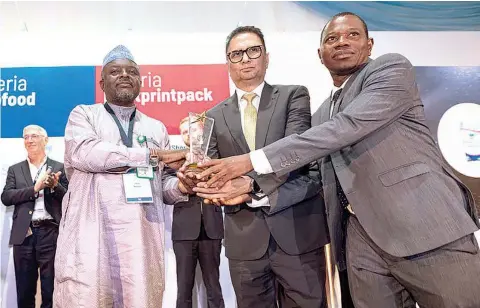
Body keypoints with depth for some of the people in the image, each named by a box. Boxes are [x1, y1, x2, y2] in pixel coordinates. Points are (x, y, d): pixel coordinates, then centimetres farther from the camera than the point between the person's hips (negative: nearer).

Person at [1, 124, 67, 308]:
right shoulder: (15, 170, 13)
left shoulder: (59, 168, 7)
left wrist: (55, 185, -17)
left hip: (50, 232, -2)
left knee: (51, 290, 4)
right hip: (24, 233, 2)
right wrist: (35, 188, -12)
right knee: (24, 291, 10)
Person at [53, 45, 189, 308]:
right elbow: (83, 152, -12)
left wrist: (180, 186, -6)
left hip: (142, 240, 3)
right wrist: (152, 154, -9)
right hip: (91, 237, -2)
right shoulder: (83, 115, 10)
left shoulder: (156, 128, 19)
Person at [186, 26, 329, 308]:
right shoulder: (215, 116, 10)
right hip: (245, 238, 2)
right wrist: (237, 194, -15)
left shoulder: (294, 96, 3)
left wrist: (250, 183, -25)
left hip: (298, 231, -2)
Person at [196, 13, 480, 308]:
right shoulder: (322, 114, 18)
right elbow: (328, 179, 18)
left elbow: (348, 127, -19)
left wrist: (253, 160, -20)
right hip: (361, 236, 6)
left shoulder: (392, 67, -3)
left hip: (427, 227, -5)